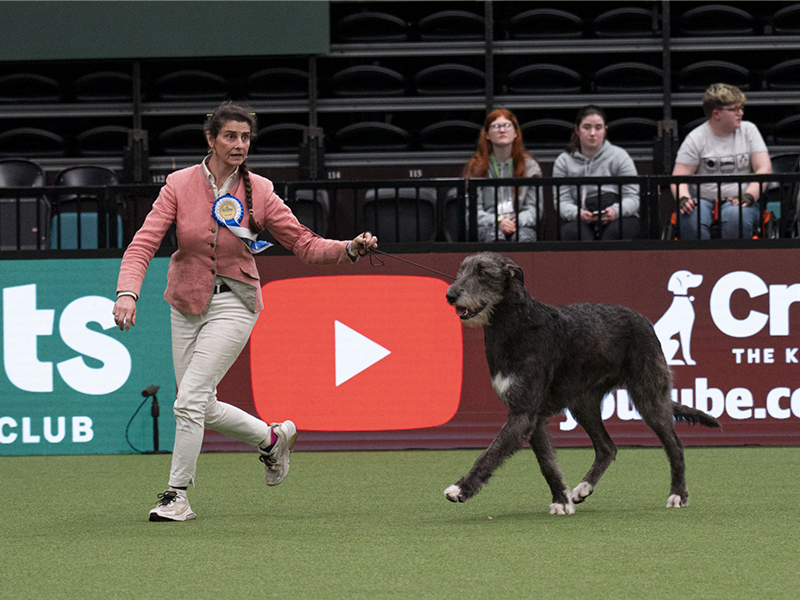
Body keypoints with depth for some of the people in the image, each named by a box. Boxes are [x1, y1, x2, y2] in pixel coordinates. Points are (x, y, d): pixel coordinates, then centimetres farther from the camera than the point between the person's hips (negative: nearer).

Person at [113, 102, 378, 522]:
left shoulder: (258, 192, -7)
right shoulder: (180, 185, -7)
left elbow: (305, 245, -3)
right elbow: (144, 242, -14)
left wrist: (351, 249, -21)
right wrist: (127, 292, -30)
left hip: (232, 303, -3)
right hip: (186, 305, 3)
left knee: (189, 400, -15)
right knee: (203, 408, 8)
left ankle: (177, 495, -2)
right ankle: (272, 437, 33)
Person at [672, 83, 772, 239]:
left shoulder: (748, 130, 8)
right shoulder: (696, 139, 2)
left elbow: (764, 168, 1)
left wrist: (749, 196, -16)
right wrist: (683, 199, -25)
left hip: (738, 202, 1)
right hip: (702, 200, -1)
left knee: (735, 215, -36)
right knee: (690, 219, -36)